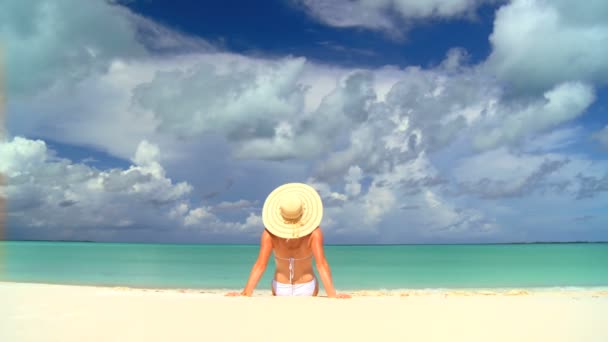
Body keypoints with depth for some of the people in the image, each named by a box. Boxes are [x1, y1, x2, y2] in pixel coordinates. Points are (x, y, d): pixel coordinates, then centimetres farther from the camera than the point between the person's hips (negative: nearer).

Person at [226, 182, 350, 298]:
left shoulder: (270, 233, -24)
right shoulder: (314, 232, -25)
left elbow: (260, 265, -31)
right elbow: (321, 264, -32)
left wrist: (246, 293, -33)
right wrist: (332, 294, -35)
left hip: (280, 288, 1)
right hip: (307, 288, -1)